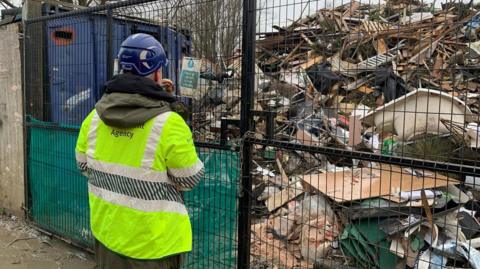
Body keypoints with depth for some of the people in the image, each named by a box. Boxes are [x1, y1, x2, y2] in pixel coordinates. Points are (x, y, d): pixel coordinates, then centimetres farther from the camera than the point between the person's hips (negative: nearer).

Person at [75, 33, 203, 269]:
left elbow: (84, 165, 6)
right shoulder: (168, 123, -24)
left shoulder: (95, 117, -6)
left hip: (106, 229, 5)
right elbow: (190, 179, -15)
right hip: (152, 241, -5)